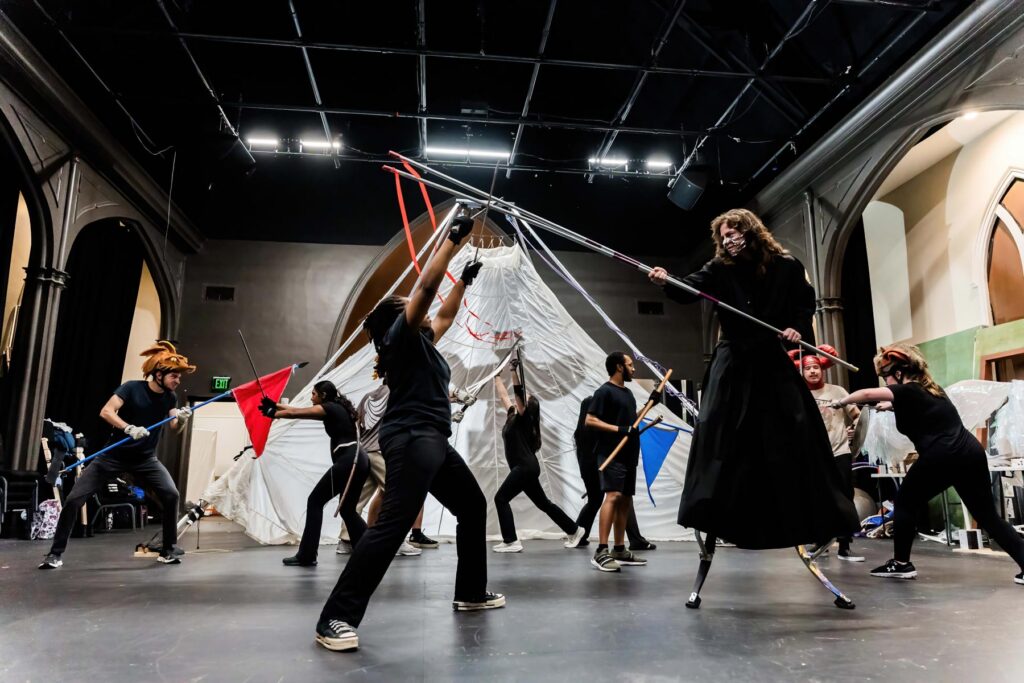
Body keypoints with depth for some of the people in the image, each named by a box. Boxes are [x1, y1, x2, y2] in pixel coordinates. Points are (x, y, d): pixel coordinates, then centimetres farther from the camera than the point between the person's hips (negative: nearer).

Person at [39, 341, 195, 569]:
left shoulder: (170, 398, -3)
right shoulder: (132, 388, -15)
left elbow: (174, 429, -9)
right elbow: (106, 412, -24)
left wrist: (182, 419, -31)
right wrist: (129, 428, -38)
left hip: (145, 459, 2)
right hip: (114, 455, -2)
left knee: (171, 494, -16)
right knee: (74, 498, -7)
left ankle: (168, 550, -1)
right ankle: (55, 553, 13)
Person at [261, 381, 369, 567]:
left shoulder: (329, 408, -3)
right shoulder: (336, 409, 22)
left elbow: (295, 413, -1)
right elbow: (300, 410, 27)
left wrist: (272, 414, 16)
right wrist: (276, 405, 29)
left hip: (348, 461, -9)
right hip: (359, 461, 9)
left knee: (315, 502, 0)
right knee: (347, 509, 16)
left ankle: (306, 556, 2)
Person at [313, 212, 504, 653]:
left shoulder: (421, 343, 22)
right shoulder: (402, 336, -2)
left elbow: (445, 316, 38)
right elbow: (425, 287, -11)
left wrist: (465, 280, 38)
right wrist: (453, 239, -8)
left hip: (433, 441, 11)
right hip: (411, 439, -11)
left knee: (473, 507, 18)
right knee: (392, 524, -19)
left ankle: (471, 592, 30)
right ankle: (336, 618, -16)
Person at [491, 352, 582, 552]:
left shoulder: (524, 417, -6)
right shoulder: (513, 416, 15)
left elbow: (518, 392, -19)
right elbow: (504, 395, 25)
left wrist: (514, 370, -26)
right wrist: (497, 377, 29)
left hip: (526, 467, -10)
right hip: (525, 467, 10)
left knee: (501, 498, -10)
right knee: (543, 503, 15)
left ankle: (511, 542, -10)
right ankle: (574, 530, 25)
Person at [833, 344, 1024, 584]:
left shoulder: (907, 391, -4)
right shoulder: (929, 389, 20)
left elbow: (867, 394, -15)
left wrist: (841, 402, -3)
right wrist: (891, 406, 30)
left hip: (941, 457, -8)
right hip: (971, 452, 8)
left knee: (905, 503, 8)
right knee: (987, 515, 13)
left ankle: (901, 564, 13)